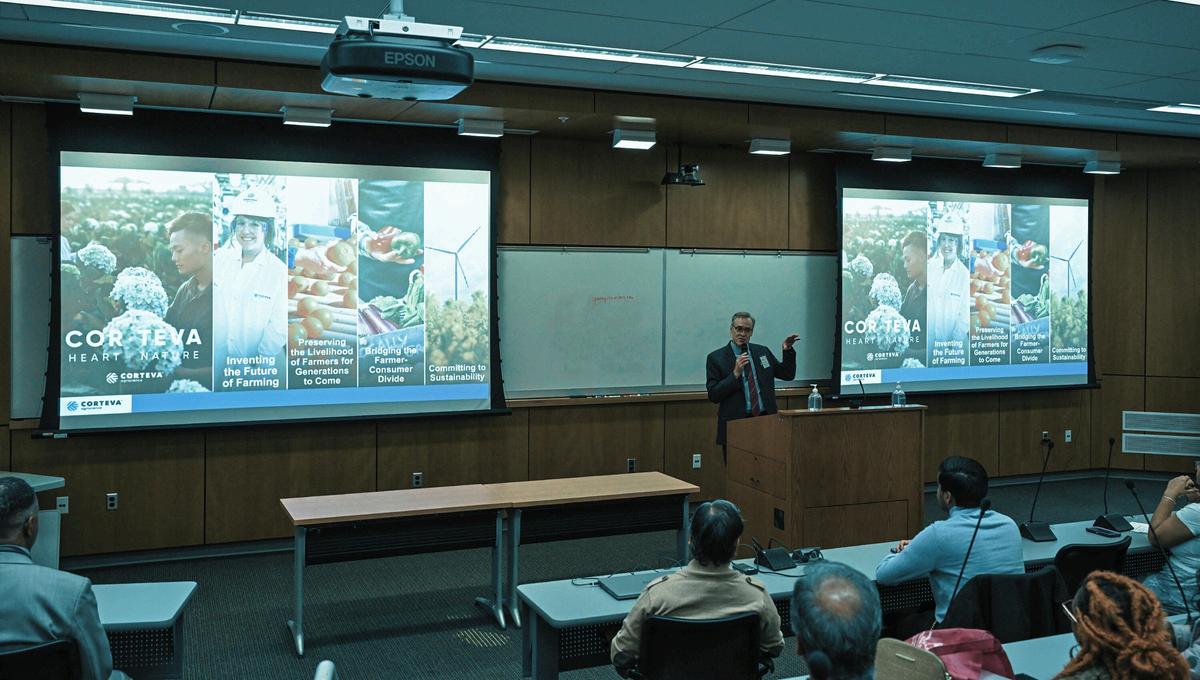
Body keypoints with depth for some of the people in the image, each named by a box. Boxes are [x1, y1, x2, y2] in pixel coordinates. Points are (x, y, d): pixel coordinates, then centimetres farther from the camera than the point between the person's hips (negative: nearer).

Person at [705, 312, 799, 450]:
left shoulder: (763, 352, 12)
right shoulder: (716, 357, -1)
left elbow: (788, 374, 16)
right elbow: (713, 396, -8)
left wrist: (788, 350, 1)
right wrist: (735, 373, -17)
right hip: (736, 423, -3)